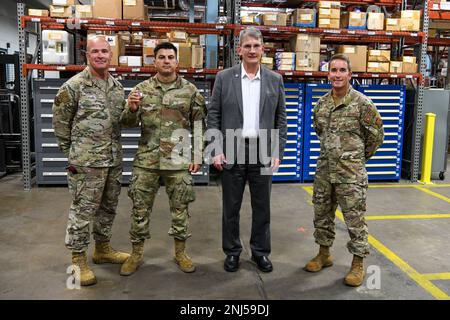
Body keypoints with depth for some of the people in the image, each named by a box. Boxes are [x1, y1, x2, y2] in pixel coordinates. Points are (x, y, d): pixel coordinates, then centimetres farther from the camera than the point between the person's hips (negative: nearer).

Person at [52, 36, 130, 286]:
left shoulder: (117, 86, 10)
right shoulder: (74, 86, -9)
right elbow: (61, 121, -3)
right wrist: (72, 150, 1)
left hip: (114, 160, 7)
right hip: (86, 161, -6)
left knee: (108, 207, 16)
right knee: (83, 210, 1)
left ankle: (103, 249, 33)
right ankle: (78, 260, 14)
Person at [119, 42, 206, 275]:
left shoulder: (190, 90, 1)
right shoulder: (142, 89, 3)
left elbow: (198, 125, 4)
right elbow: (129, 123, 7)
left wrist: (197, 156, -1)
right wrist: (132, 109, -15)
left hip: (179, 160, -1)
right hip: (146, 160, 1)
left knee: (180, 208, 9)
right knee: (140, 208, 7)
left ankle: (180, 253, 26)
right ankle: (136, 254, 23)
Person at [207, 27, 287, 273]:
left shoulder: (275, 80, 5)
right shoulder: (224, 77, 1)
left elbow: (280, 119, 6)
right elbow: (213, 116, 0)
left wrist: (277, 152, 0)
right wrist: (217, 150, -7)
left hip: (263, 151, 1)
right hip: (232, 150, -1)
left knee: (262, 206, 10)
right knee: (231, 206, 8)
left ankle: (260, 251, 26)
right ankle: (232, 251, 25)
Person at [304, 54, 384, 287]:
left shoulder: (362, 103, -10)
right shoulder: (321, 104, 6)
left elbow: (376, 134, -2)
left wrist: (359, 156, 6)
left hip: (351, 173, -5)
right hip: (324, 170, 6)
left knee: (355, 219, 2)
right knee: (322, 214, 15)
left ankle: (358, 264, 17)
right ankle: (324, 254, 33)